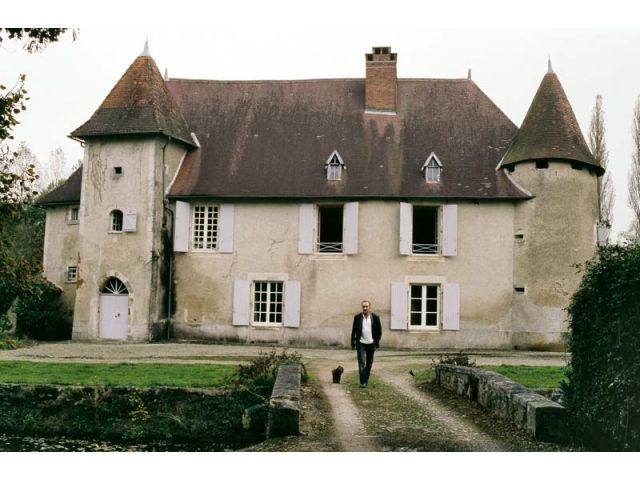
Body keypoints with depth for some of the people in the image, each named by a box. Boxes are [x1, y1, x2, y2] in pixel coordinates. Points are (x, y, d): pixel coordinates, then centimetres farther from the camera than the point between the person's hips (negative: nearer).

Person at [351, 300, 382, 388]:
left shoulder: (375, 317, 0)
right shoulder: (357, 317, 0)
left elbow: (379, 331, 7)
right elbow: (353, 331, 5)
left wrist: (377, 341, 0)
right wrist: (352, 344, 4)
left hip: (371, 344, 1)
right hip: (361, 344, -1)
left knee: (369, 363, 10)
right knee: (361, 362, -10)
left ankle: (366, 379, 25)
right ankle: (363, 382, -11)